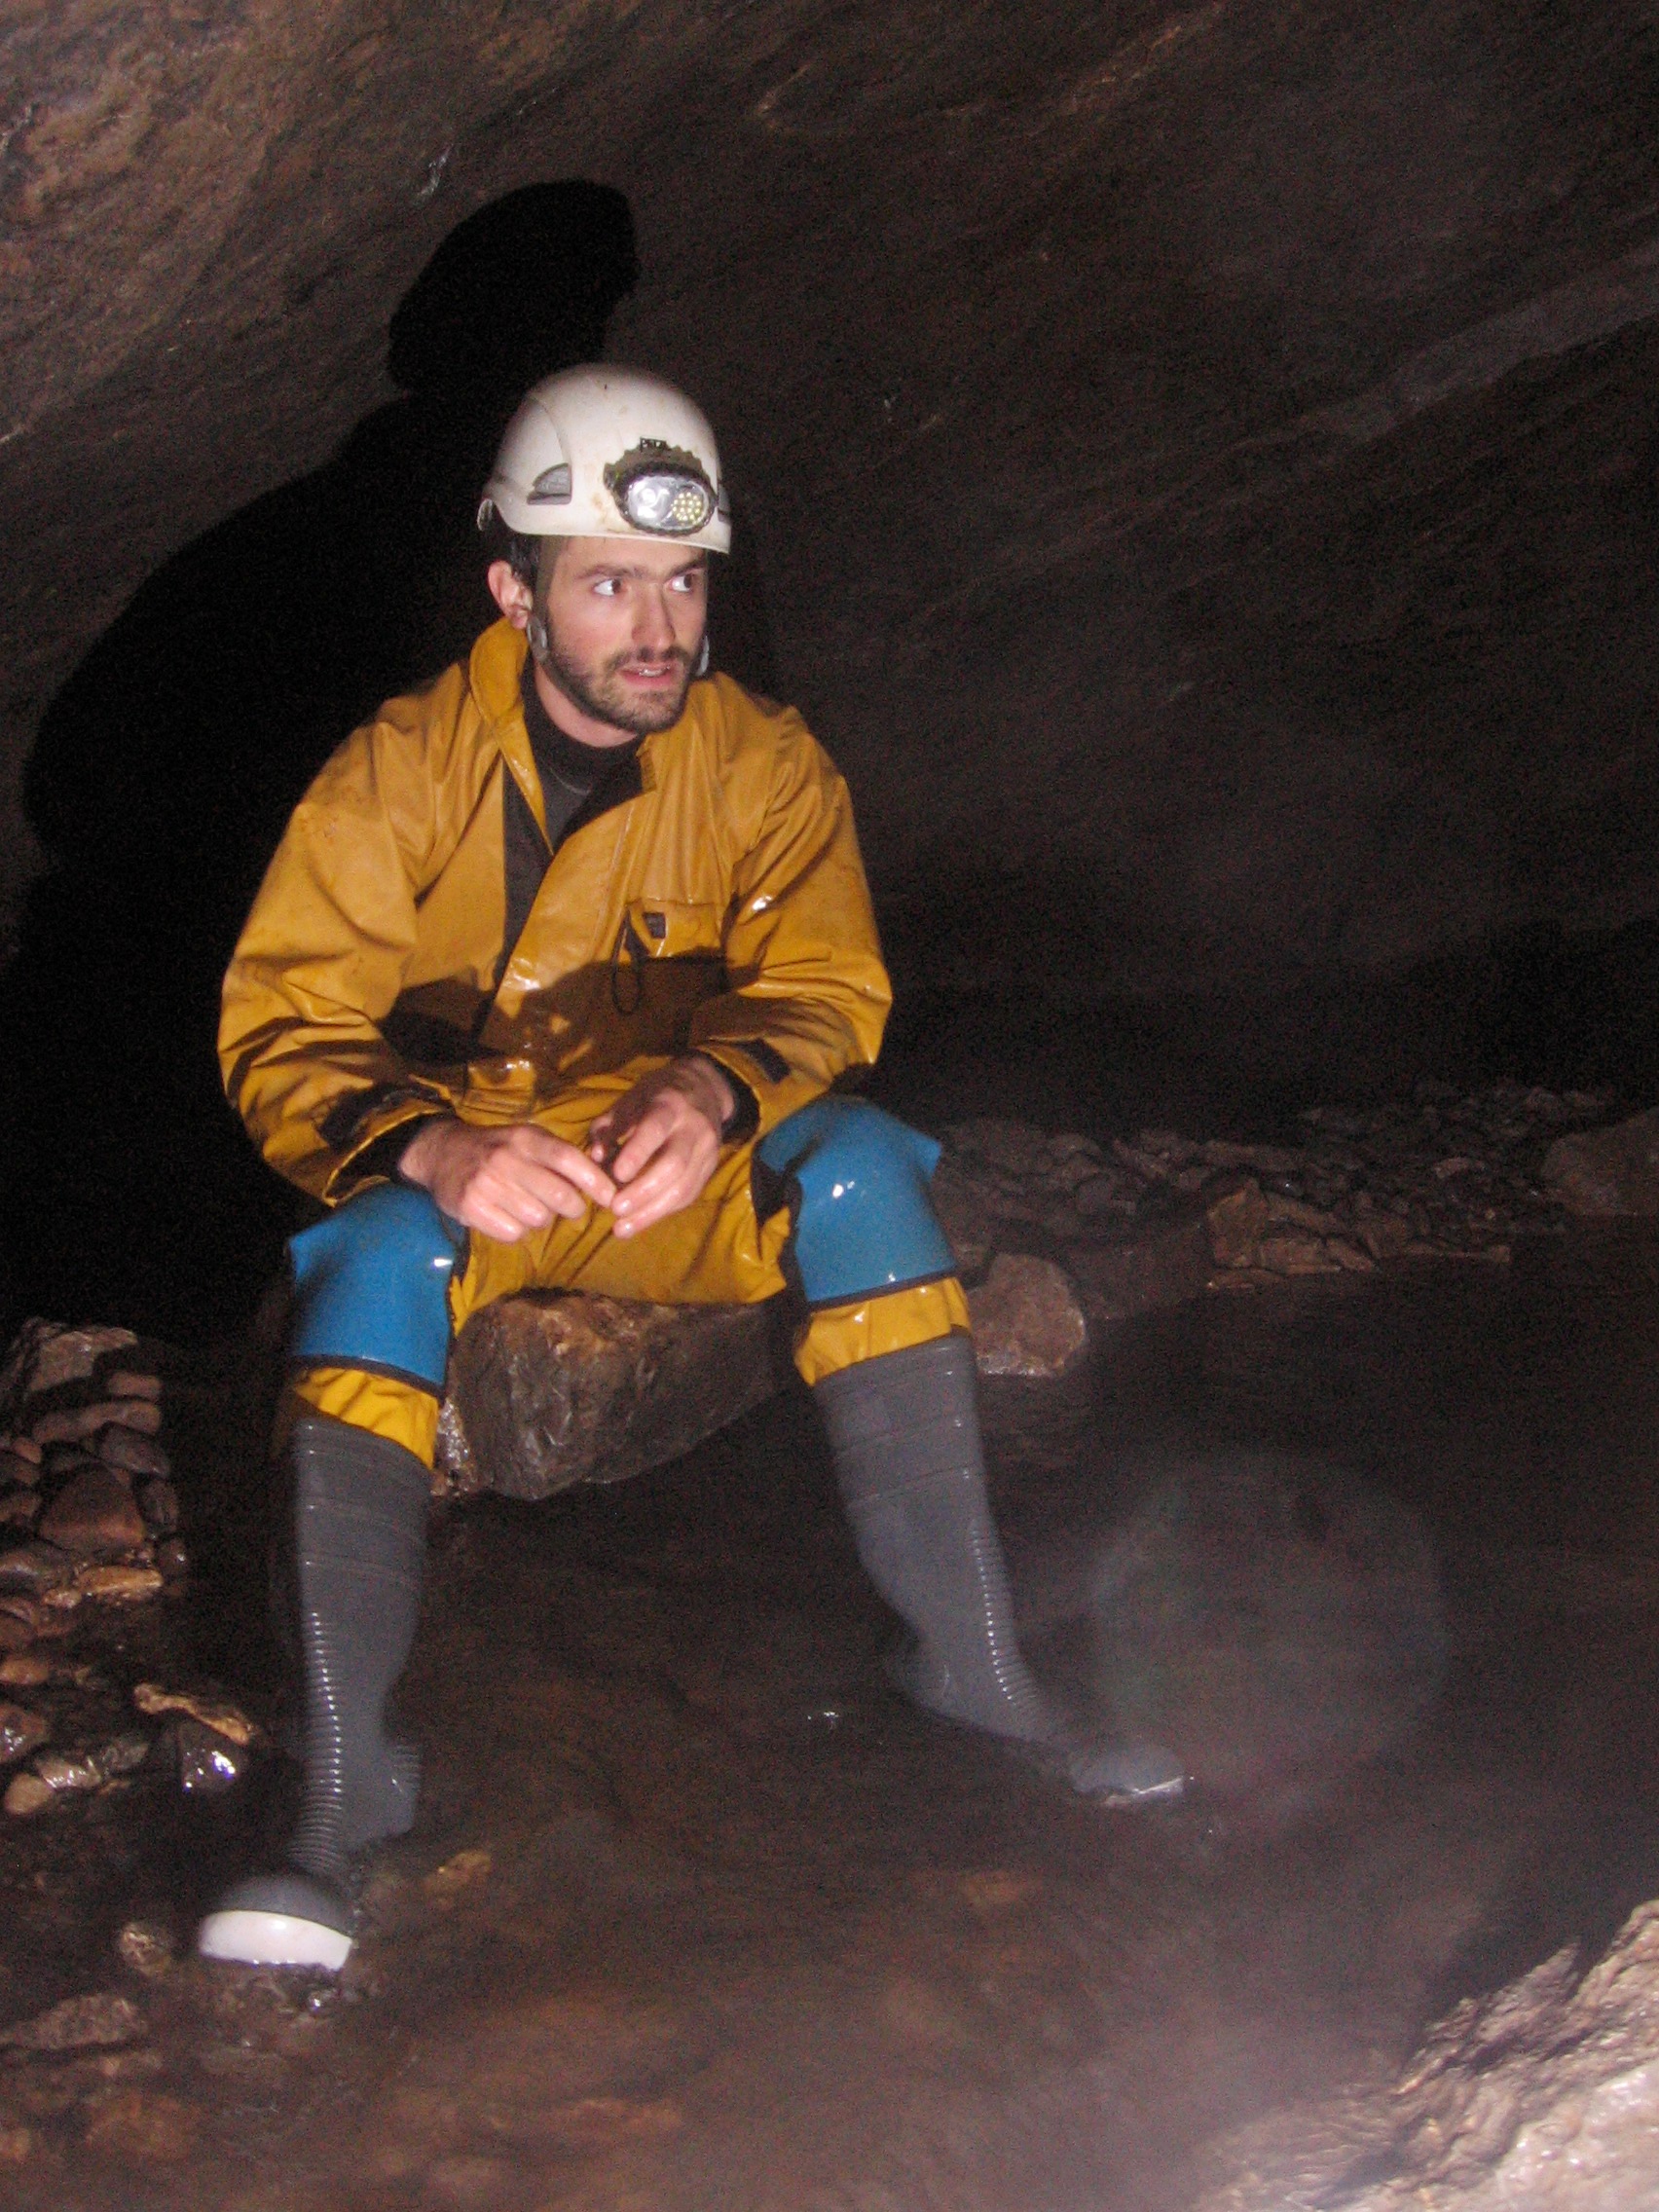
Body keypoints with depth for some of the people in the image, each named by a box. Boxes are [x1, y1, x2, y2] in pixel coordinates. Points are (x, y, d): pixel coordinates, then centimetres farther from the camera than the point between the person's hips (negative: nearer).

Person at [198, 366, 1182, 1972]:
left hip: (683, 1176, 2)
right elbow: (278, 1028, -15)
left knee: (860, 1163, -27)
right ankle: (341, 1782, -35)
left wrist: (715, 1092, -35)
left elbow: (825, 986, -11)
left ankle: (970, 1660, -24)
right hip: (452, 1174, -1)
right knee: (375, 1248, -35)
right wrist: (430, 1146, -37)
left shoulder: (764, 767, -2)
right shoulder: (400, 772, -9)